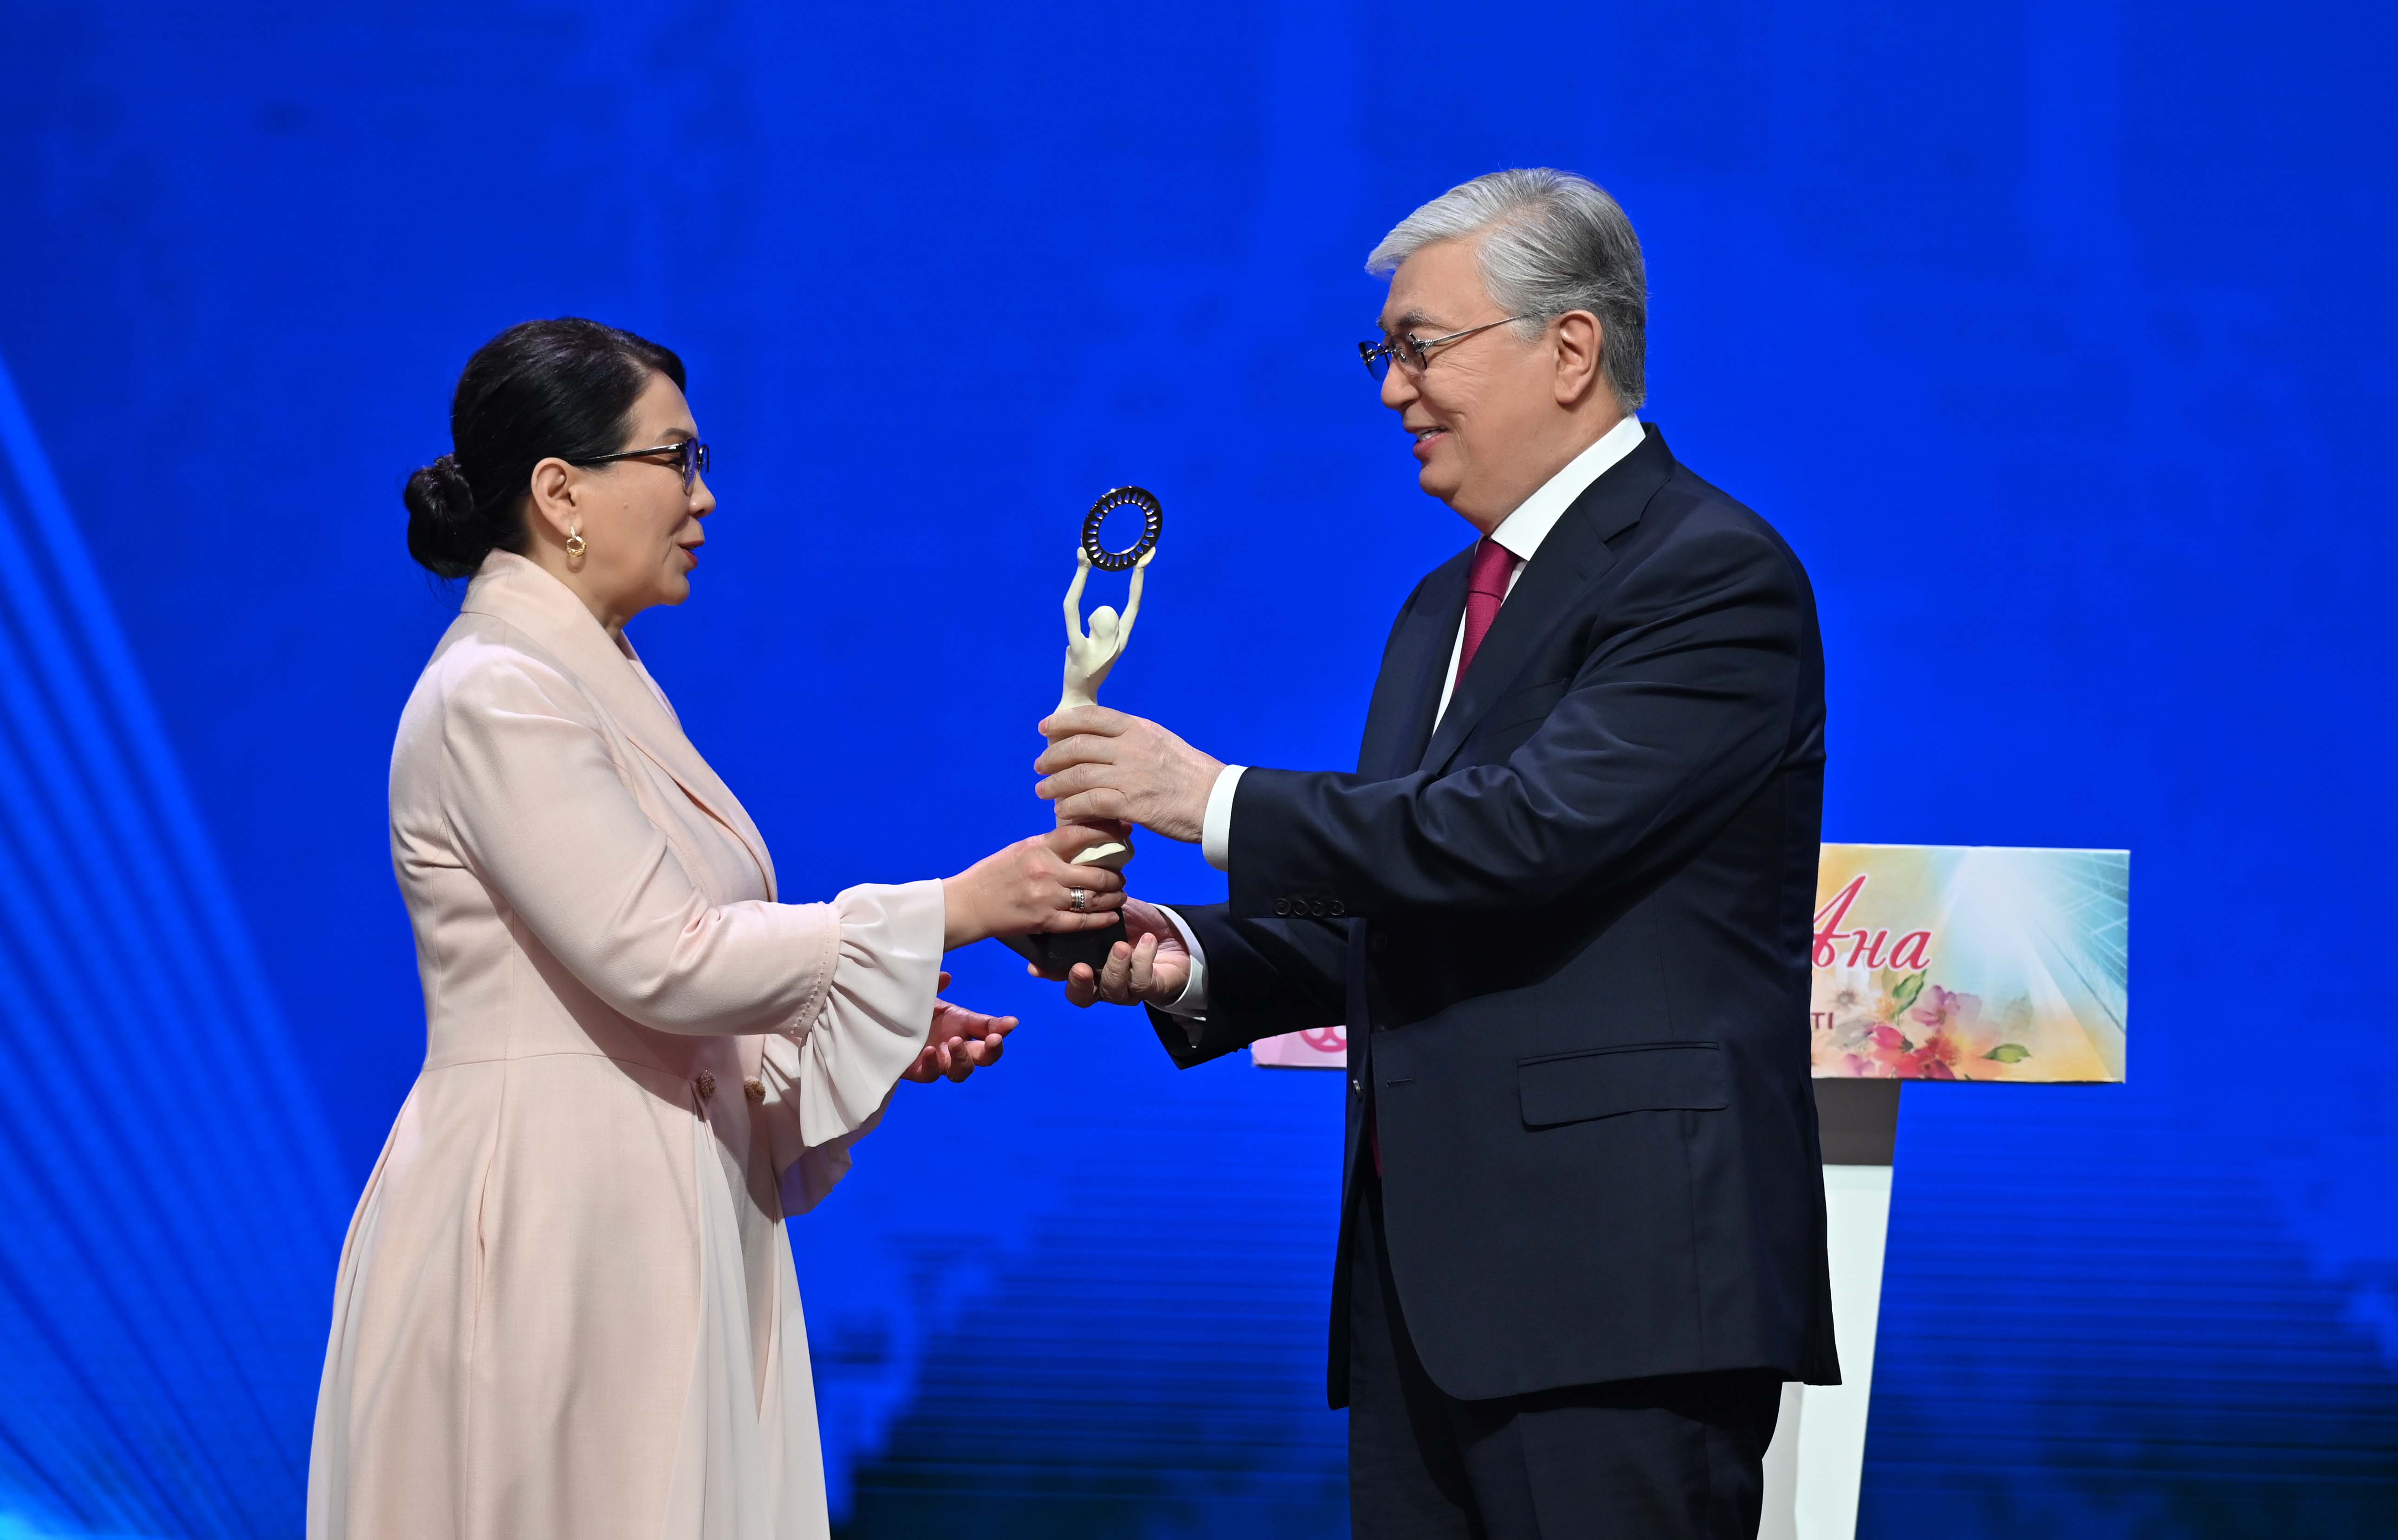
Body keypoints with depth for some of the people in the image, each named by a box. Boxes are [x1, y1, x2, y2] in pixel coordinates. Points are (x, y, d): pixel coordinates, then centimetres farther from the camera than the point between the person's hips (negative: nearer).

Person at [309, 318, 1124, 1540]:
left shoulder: (596, 683, 16)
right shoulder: (496, 696, -14)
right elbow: (654, 959, -21)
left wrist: (873, 1029, 6)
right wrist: (949, 912, -17)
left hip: (649, 1226, 9)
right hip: (544, 1228, -9)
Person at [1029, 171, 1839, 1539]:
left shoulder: (1715, 575, -8)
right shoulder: (1444, 610, 22)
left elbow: (1534, 829, -21)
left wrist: (1217, 800, -15)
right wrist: (1199, 964, 5)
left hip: (1622, 1283, -9)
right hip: (1430, 1290, 9)